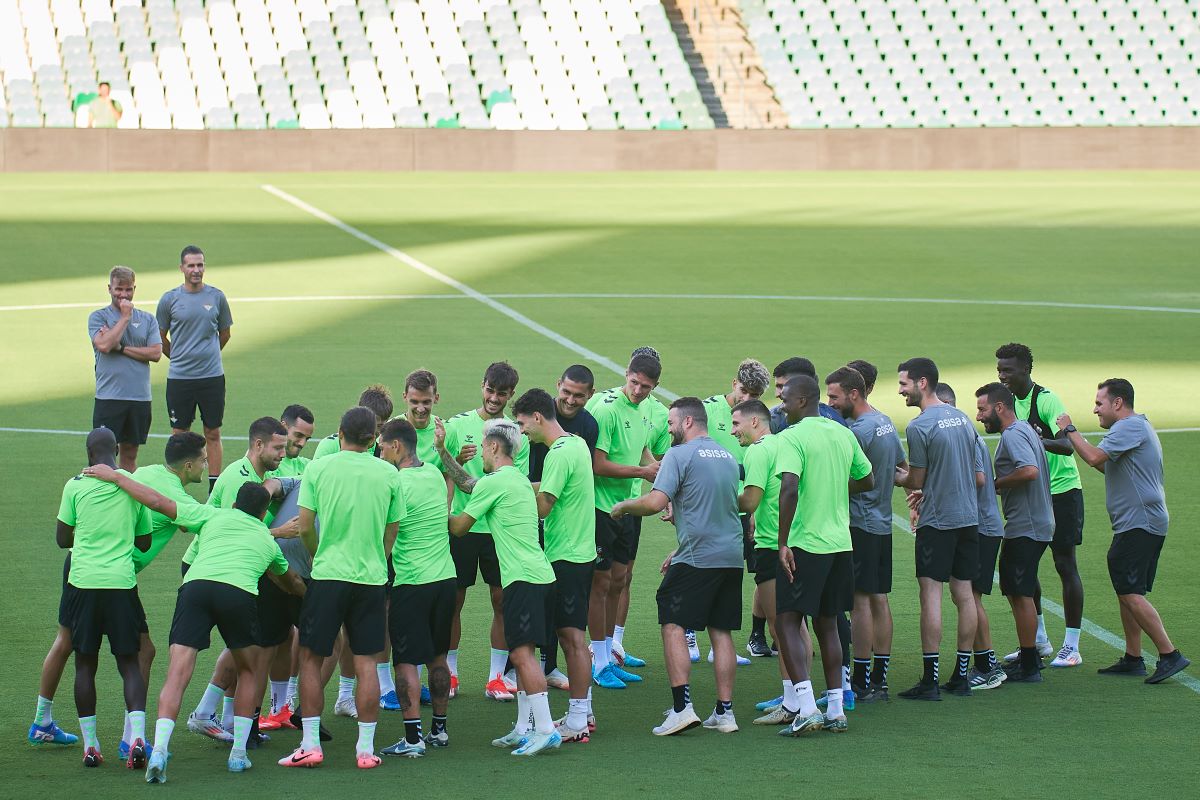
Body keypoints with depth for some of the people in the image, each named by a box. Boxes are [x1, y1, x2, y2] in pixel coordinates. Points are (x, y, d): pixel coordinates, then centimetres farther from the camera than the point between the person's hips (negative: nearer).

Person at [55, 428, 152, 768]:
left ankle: (90, 745, 8)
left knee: (85, 664, 8)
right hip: (121, 583, 1)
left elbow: (62, 539, 8)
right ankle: (137, 736, -12)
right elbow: (144, 542, 13)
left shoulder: (76, 486, 0)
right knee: (129, 662, 6)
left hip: (83, 583, -1)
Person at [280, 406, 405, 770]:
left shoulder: (318, 469, -2)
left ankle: (310, 745, 6)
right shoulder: (389, 474, 2)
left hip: (327, 575, -1)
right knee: (366, 662, 5)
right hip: (371, 577, 1)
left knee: (311, 658, 8)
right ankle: (365, 749, 6)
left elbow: (305, 527, -1)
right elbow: (392, 532, 8)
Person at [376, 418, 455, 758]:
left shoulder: (398, 484, -15)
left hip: (411, 583, -7)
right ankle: (439, 729, 24)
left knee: (407, 660, -3)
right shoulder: (434, 473, 7)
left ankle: (413, 738, -6)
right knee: (437, 657, 17)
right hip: (445, 577, 7)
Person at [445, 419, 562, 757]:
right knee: (521, 652, 13)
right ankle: (524, 728, 15)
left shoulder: (495, 483, -8)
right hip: (540, 574, 10)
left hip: (523, 577, -10)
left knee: (522, 651, -14)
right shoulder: (519, 477, 20)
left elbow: (458, 527, 1)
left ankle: (545, 729, -21)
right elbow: (467, 483, 34)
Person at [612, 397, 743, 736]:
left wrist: (623, 506, 2)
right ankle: (724, 711, 9)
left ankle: (682, 706, -12)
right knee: (721, 631, 10)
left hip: (698, 556, -7)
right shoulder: (727, 457, 18)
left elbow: (655, 502, -17)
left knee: (673, 625, -2)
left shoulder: (680, 455, -7)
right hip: (732, 554, 7)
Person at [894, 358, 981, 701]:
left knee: (931, 595, -5)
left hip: (936, 521, -7)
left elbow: (916, 481, -8)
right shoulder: (962, 418, 11)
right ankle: (961, 676, 12)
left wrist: (891, 477, 12)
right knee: (963, 594, 9)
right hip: (968, 516, 7)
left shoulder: (919, 426, -13)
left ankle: (930, 680, -7)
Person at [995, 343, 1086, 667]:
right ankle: (1038, 640, 18)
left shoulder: (1047, 400, -16)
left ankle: (1071, 648, 0)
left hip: (1062, 491, -8)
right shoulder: (1013, 402, 8)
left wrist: (1040, 441, -45)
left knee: (1065, 564, -4)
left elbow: (1067, 445, -28)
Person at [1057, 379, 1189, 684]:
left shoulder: (1130, 427, -13)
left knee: (1130, 593, -13)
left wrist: (1069, 430, -11)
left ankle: (1169, 655, -14)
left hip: (1139, 524, -11)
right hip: (1137, 524, 11)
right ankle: (1133, 659, 16)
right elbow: (1109, 465, 26)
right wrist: (1076, 440, 18)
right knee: (1127, 592, 13)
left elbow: (1095, 458, -24)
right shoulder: (1137, 427, 21)